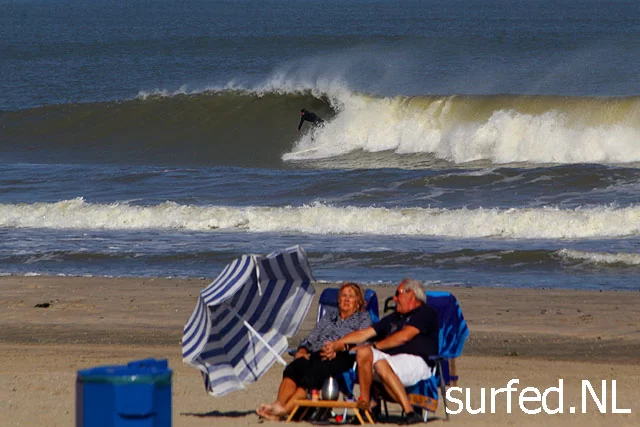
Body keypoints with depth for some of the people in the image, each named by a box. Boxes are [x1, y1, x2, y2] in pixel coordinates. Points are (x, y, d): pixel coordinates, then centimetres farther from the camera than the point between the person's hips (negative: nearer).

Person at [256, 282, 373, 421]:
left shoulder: (363, 318, 20)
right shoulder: (327, 320, 35)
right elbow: (310, 340, 26)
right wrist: (302, 351, 2)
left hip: (341, 357, -5)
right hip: (317, 355, 5)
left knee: (314, 372, -36)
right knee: (293, 368, -30)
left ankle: (285, 409, -49)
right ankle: (278, 404, -48)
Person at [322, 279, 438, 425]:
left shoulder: (426, 313, 5)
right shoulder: (393, 318, 32)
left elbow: (404, 336, -8)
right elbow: (364, 333, 28)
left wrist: (375, 346, -4)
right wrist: (336, 344, 19)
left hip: (416, 361, -7)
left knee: (382, 365, -36)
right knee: (363, 351, -19)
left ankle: (409, 412, -38)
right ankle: (364, 403, -21)